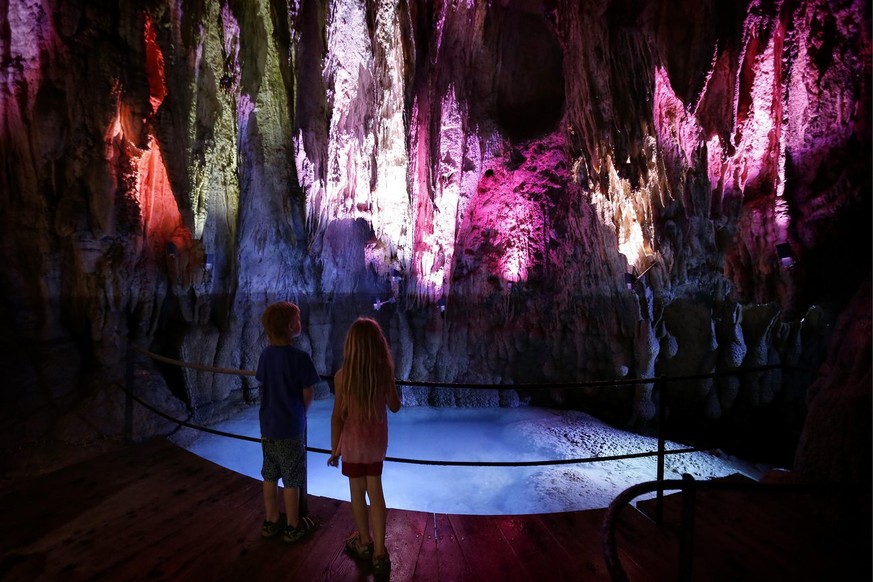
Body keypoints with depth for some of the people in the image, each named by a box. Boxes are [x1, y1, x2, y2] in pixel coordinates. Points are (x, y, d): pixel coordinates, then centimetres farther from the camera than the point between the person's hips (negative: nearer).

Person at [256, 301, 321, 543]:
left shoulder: (266, 354, -2)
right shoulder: (300, 358, -20)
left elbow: (264, 385, 6)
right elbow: (308, 395, -14)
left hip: (268, 425, 6)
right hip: (291, 427, -6)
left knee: (270, 476, 19)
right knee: (292, 479, 9)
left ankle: (271, 521, 34)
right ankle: (293, 526, 24)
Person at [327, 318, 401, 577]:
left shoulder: (343, 375, -19)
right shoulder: (385, 372, -12)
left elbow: (337, 416, -13)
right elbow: (395, 406, 1)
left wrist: (334, 448, 0)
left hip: (353, 440, -2)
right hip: (377, 440, 2)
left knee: (357, 492, 16)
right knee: (376, 492, 16)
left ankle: (365, 543, 36)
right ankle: (379, 552, 17)